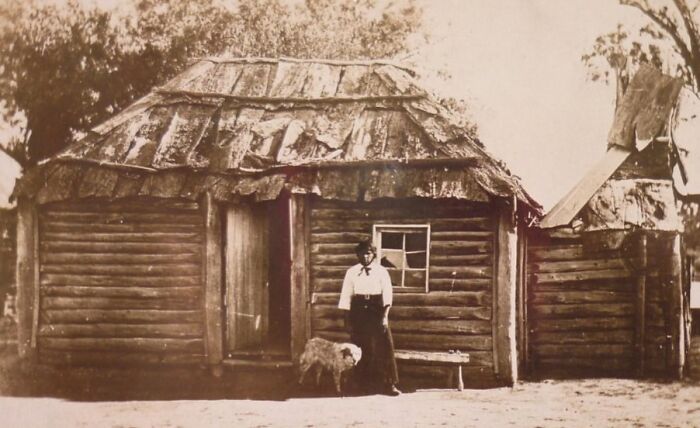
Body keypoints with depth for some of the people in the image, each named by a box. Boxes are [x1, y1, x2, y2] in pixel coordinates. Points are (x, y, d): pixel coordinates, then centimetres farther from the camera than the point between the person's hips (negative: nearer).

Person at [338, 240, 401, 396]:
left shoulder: (381, 272, 1)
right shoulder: (352, 272, 4)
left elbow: (387, 294, -4)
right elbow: (347, 296, 4)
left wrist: (385, 315, -14)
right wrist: (347, 319, 1)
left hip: (377, 311, -1)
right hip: (358, 312, 1)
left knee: (384, 347, -7)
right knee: (361, 349, 5)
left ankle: (389, 384, -4)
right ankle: (365, 384, 18)